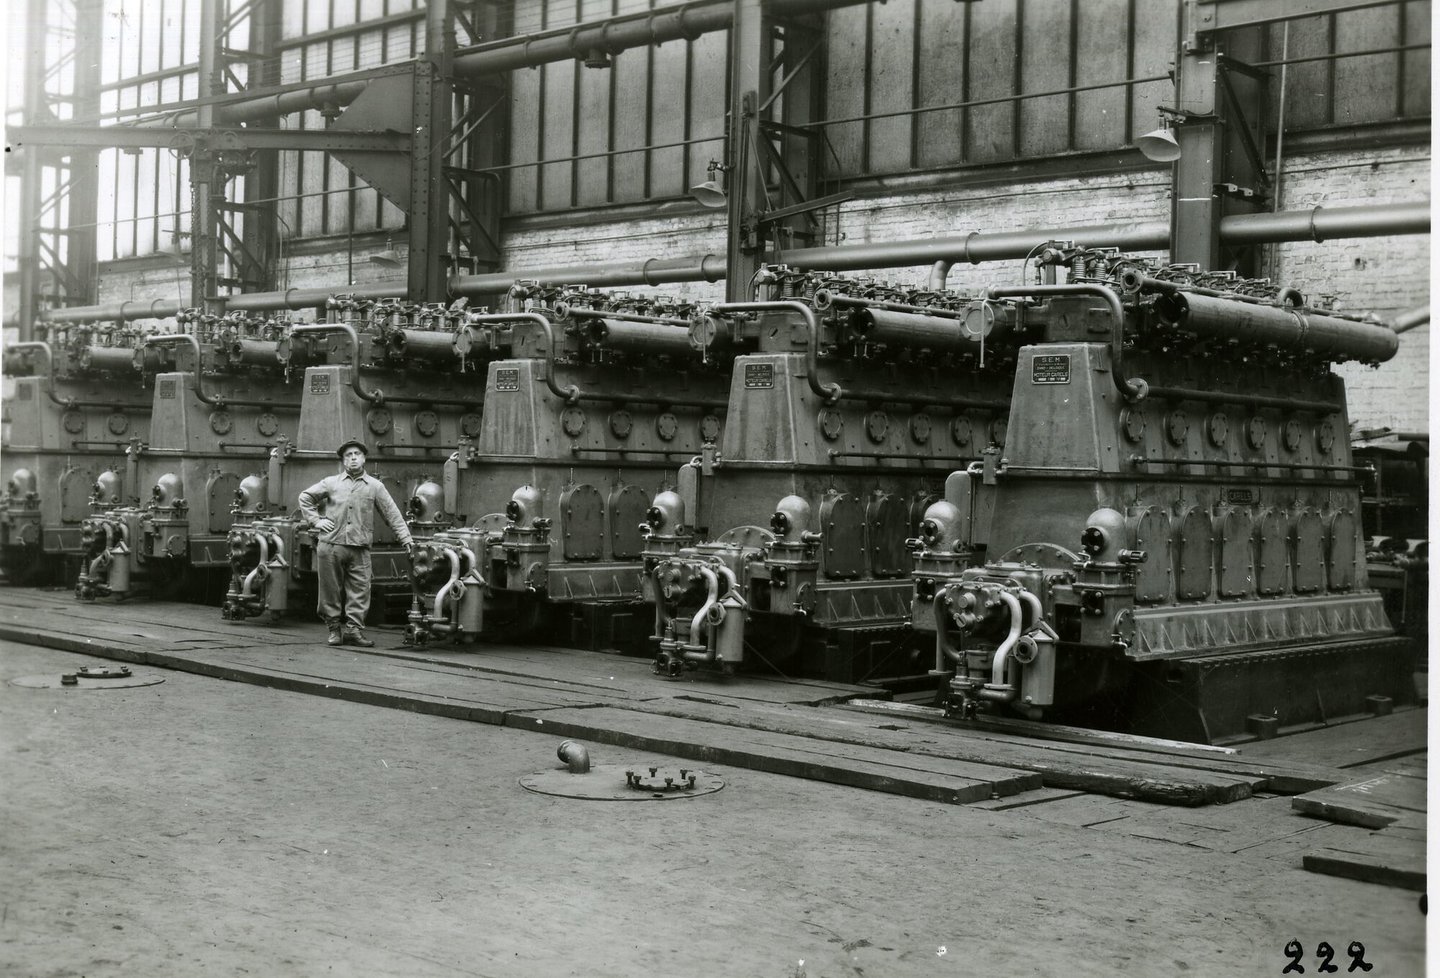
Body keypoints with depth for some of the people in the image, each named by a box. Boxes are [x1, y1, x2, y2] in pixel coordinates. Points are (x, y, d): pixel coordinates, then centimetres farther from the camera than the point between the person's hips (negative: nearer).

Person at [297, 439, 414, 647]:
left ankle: (353, 629, 2)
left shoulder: (375, 486, 8)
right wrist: (315, 520, 6)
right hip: (331, 546, 0)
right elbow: (305, 497, 19)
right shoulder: (331, 483, 9)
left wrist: (406, 538, -2)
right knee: (331, 590, 4)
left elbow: (392, 513, 5)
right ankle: (335, 629, 14)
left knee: (359, 591, -4)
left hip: (360, 548, 0)